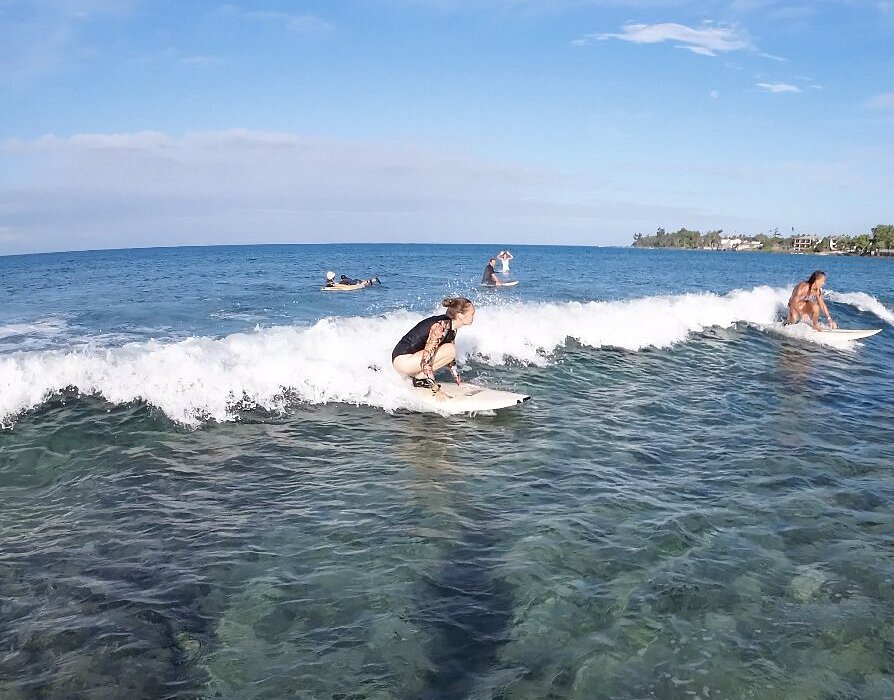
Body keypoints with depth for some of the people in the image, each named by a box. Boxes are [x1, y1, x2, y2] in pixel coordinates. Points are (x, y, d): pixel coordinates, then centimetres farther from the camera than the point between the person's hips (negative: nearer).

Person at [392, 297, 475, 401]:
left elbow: (451, 359, 17)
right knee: (449, 350, -18)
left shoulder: (452, 328, 5)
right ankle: (420, 377, -7)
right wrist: (436, 390, -26)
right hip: (403, 360, -9)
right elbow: (426, 360, -27)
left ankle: (418, 374, 6)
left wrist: (459, 382, 14)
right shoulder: (441, 326, -23)